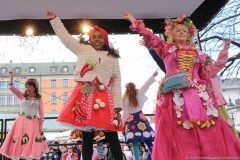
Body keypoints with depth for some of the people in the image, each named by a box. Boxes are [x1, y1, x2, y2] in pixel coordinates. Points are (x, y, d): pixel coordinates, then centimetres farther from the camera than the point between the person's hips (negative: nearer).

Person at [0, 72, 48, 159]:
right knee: (18, 142, 1)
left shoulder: (39, 99, 4)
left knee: (32, 144, 1)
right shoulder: (22, 96, 3)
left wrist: (41, 126, -3)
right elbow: (11, 87, -4)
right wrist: (11, 76, -8)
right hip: (22, 122, 0)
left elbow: (41, 113, 2)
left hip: (33, 123, 1)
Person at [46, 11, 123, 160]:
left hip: (103, 96, 0)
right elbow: (65, 37, 20)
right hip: (84, 94, 0)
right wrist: (55, 19, 20)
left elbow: (117, 80, 10)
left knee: (112, 136, -3)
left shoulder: (112, 57, 16)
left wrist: (117, 103, 2)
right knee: (87, 135, 3)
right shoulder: (82, 48, 17)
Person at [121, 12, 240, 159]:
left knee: (209, 133, -2)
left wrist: (211, 97, 10)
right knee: (178, 134, -4)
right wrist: (134, 21, -2)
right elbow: (150, 37, 3)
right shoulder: (166, 48, 12)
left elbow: (205, 76, 17)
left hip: (197, 96, 3)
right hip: (176, 96, -3)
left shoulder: (197, 52, 18)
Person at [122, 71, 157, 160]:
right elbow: (146, 85, 11)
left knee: (135, 144, -2)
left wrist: (122, 124, 0)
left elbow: (125, 113, -4)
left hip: (131, 121, -1)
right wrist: (153, 76, 19)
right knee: (148, 141, 3)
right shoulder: (139, 93, 3)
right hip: (141, 118, 1)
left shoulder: (125, 99, 0)